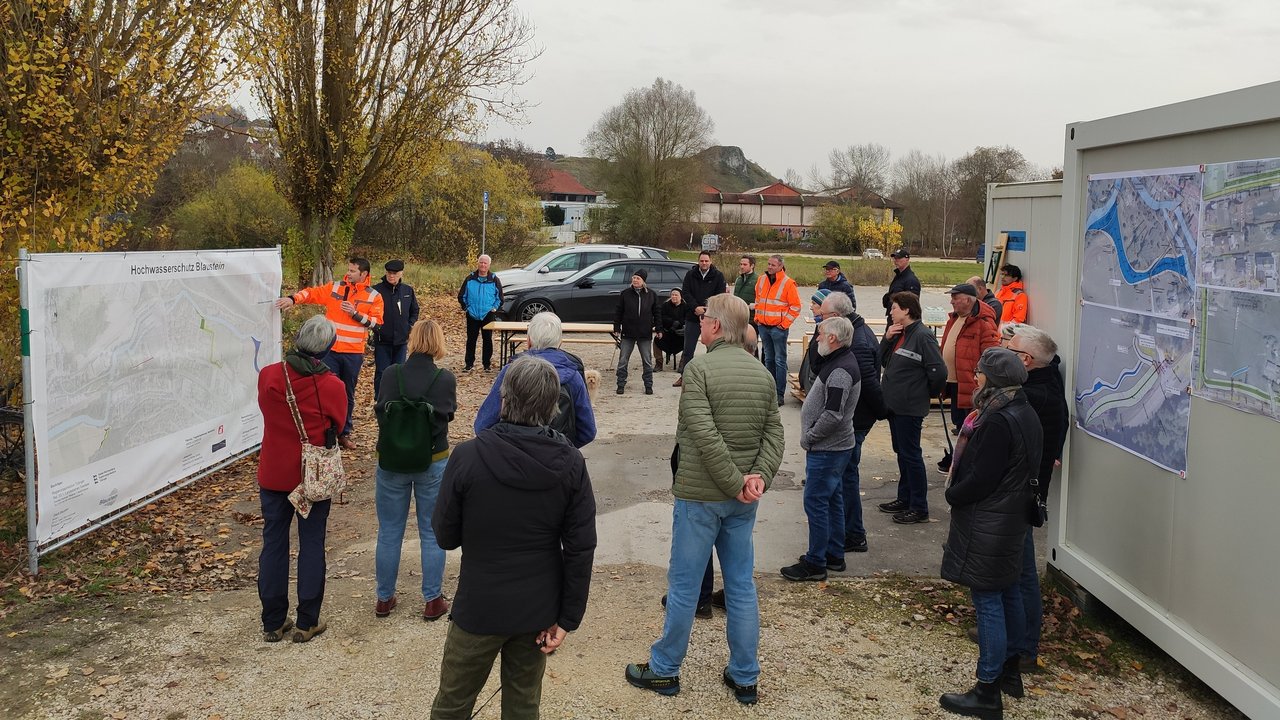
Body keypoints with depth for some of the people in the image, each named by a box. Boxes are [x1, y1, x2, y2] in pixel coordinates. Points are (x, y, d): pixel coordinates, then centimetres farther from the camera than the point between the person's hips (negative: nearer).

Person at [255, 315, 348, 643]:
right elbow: (337, 426, -2)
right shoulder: (332, 386, -17)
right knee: (312, 545, 9)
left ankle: (273, 623, 21)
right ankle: (307, 622, 16)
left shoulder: (267, 376, -10)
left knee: (273, 543, 13)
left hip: (273, 474, 2)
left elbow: (267, 412, 7)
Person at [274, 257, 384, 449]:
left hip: (353, 354, 0)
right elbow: (312, 293, -3)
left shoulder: (374, 297, -1)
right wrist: (293, 299, -19)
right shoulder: (334, 288, 4)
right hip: (330, 351, 0)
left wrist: (355, 313, -17)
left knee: (348, 395, 12)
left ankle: (344, 433, 23)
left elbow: (376, 324, -8)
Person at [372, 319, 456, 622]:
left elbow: (381, 414, -7)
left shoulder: (391, 375, -11)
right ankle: (433, 601, 16)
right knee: (432, 534, 11)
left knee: (389, 533, 14)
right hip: (433, 463, -1)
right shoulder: (446, 379, -13)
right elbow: (446, 415, -6)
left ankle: (384, 598, 25)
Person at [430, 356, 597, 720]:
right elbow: (581, 548, -9)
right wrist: (568, 618, -1)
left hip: (479, 608, -2)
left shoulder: (468, 456, -18)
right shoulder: (570, 464, -11)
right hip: (539, 612, 2)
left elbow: (445, 536, -8)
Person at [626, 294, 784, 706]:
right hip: (744, 499, 6)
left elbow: (704, 436, -22)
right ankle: (745, 678, 21)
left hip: (699, 494, -6)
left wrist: (735, 483, -16)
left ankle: (664, 669, 20)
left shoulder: (699, 369, -14)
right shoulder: (762, 374, 6)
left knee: (684, 586, 6)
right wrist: (760, 477, -8)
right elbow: (774, 434, 2)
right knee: (741, 586, 13)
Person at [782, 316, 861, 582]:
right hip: (832, 447, 10)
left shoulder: (840, 370, -23)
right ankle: (834, 555, 30)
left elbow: (832, 415, -28)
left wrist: (808, 438, -14)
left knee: (816, 502, -3)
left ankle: (816, 564, 5)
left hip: (827, 450, -10)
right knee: (832, 500, 18)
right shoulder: (839, 361, 10)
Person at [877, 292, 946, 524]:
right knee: (901, 452, 18)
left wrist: (929, 393, -5)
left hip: (910, 408, -9)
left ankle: (919, 508, 6)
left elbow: (939, 372, -20)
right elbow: (883, 361, 11)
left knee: (911, 454, -3)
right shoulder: (899, 334, 10)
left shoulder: (922, 336, -18)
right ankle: (905, 499, 31)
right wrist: (887, 339, -3)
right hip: (895, 405, 9)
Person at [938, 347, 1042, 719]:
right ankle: (1009, 671, 35)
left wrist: (952, 495, -6)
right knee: (1007, 593, 20)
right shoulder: (1024, 413, 7)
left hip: (988, 525, -10)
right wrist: (958, 489, 10)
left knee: (988, 602, -3)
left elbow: (980, 480, -25)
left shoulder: (998, 421, -25)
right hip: (1012, 517, 10)